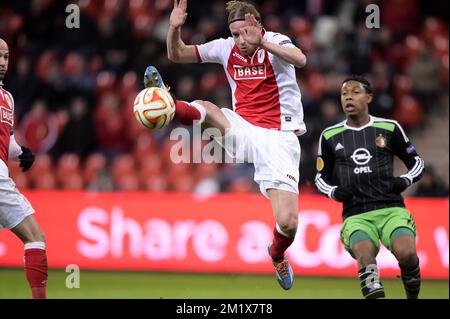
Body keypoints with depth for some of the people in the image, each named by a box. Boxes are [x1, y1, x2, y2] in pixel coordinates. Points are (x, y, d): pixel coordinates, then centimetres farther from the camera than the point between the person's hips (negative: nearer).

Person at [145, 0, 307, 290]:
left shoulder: (276, 43, -10)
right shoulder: (226, 48, 4)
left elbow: (300, 60, -34)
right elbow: (178, 55, 12)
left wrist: (261, 41, -46)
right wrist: (174, 28, -9)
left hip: (277, 138, -4)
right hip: (243, 132, 4)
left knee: (288, 223, -11)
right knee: (205, 109, -27)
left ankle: (277, 254, 19)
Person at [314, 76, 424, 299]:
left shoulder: (389, 129, 8)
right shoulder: (330, 136, 12)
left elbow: (417, 163, 17)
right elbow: (321, 177, 21)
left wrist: (404, 181, -4)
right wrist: (335, 192, 0)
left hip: (391, 209, -1)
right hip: (355, 216, 1)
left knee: (407, 254, -26)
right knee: (365, 257, -31)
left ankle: (413, 297, 2)